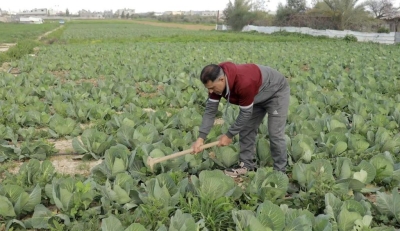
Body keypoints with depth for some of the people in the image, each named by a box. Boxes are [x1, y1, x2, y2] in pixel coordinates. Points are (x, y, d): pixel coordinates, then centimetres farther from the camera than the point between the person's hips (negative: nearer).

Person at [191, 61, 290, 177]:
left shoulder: (244, 82, -43)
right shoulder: (216, 79, -20)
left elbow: (245, 113, -30)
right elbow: (210, 109, -15)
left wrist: (229, 135, -19)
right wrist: (200, 138, -21)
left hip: (277, 91, -7)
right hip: (258, 95, 8)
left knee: (275, 134, -10)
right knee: (246, 129, 5)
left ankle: (280, 171, 5)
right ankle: (246, 165, 16)